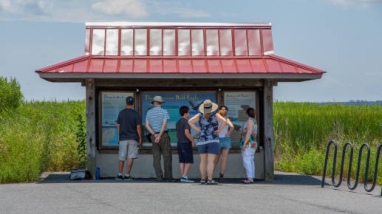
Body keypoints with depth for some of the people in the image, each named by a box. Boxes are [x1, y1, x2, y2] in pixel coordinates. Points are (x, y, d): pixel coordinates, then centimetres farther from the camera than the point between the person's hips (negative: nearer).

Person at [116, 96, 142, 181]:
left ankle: (120, 174, 13)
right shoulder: (135, 114, -6)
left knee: (121, 157, 10)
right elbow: (138, 127, -7)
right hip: (133, 138, -3)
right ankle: (127, 175, -6)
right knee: (131, 157, -2)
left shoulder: (121, 113, 3)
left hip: (123, 138, 3)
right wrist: (140, 138, 2)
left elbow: (118, 126, 7)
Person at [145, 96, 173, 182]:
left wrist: (155, 135, -7)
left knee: (156, 157, 3)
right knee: (167, 156, 1)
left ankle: (159, 177, -2)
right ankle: (168, 176, -1)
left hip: (154, 136, 3)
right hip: (164, 135, -3)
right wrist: (159, 136, -15)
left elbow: (147, 125, -1)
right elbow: (164, 124, -14)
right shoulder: (164, 111, -3)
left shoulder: (149, 112, 7)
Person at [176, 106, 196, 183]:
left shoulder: (178, 122, 12)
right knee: (189, 161, -4)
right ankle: (184, 176, -12)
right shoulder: (186, 122, -14)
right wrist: (192, 141, -14)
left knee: (182, 161, 8)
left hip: (180, 143, 8)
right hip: (186, 143, -8)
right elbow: (187, 133, -22)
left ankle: (182, 177, 7)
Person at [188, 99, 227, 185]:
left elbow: (190, 121, -4)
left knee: (203, 161, 9)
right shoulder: (215, 115, -5)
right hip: (213, 140, -3)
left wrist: (197, 129, -1)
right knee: (211, 161, -5)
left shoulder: (200, 115, 3)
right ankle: (209, 179, -10)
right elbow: (224, 121, -19)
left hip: (201, 140, 3)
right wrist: (219, 130, -9)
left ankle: (203, 179, 9)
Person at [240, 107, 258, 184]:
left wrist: (244, 143, -21)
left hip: (248, 144, -10)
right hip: (252, 144, 10)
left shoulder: (250, 120, -12)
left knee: (247, 161, -13)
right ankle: (251, 178, 10)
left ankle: (250, 178, -17)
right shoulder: (254, 121, 16)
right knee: (250, 161, 9)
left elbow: (249, 132, -19)